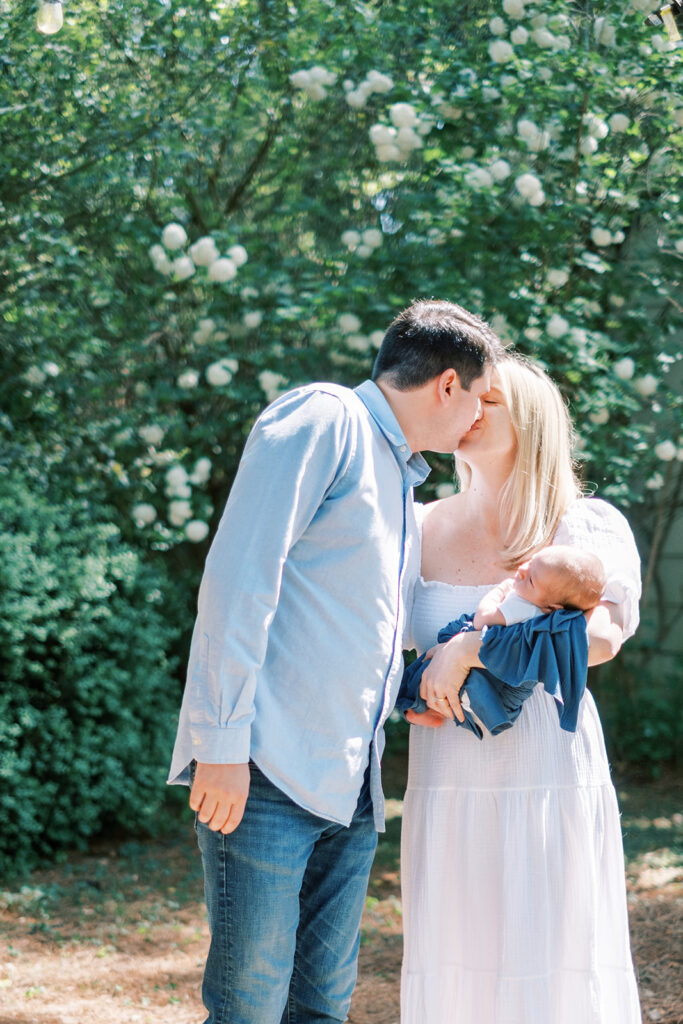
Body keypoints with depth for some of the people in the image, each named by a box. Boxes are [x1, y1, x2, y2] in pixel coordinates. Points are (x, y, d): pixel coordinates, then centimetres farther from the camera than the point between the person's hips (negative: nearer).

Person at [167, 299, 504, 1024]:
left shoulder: (401, 482, 24)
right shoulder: (323, 417, -4)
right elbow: (239, 575, -14)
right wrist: (224, 740, -19)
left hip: (349, 791, 9)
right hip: (265, 774, -9)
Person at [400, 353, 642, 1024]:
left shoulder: (587, 526, 0)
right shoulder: (420, 530, 10)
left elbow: (600, 634, -18)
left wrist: (469, 648, -19)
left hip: (550, 783, -3)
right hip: (447, 786, 3)